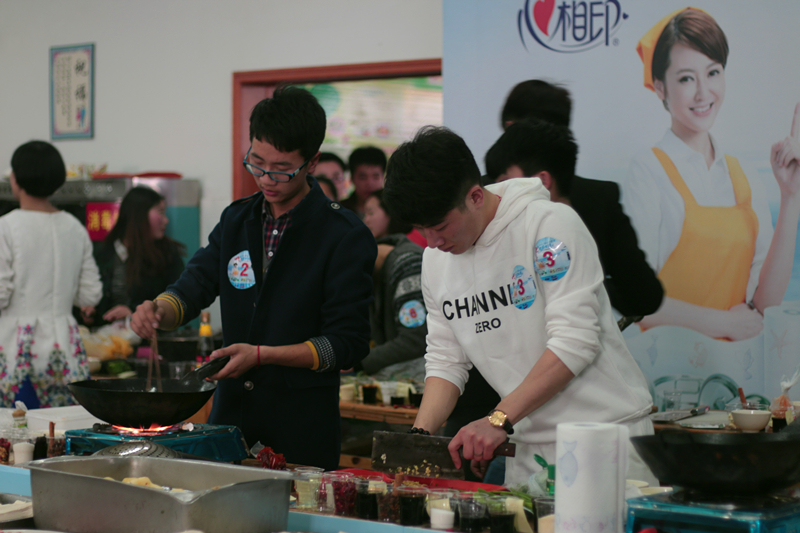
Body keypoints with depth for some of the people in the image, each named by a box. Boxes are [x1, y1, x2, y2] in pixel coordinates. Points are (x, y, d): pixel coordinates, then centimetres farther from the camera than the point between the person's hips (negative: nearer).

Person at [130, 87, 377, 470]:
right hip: (230, 414, 5)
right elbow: (194, 286, 9)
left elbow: (349, 344, -12)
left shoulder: (346, 236, -9)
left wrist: (262, 355, -18)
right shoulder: (236, 220, 10)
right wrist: (159, 312, -14)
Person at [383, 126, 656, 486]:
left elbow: (575, 341, -20)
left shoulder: (551, 224, -14)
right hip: (528, 448, 5)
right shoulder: (435, 258, 7)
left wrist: (498, 420, -24)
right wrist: (419, 434, -6)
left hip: (607, 433, -5)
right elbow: (445, 360, 12)